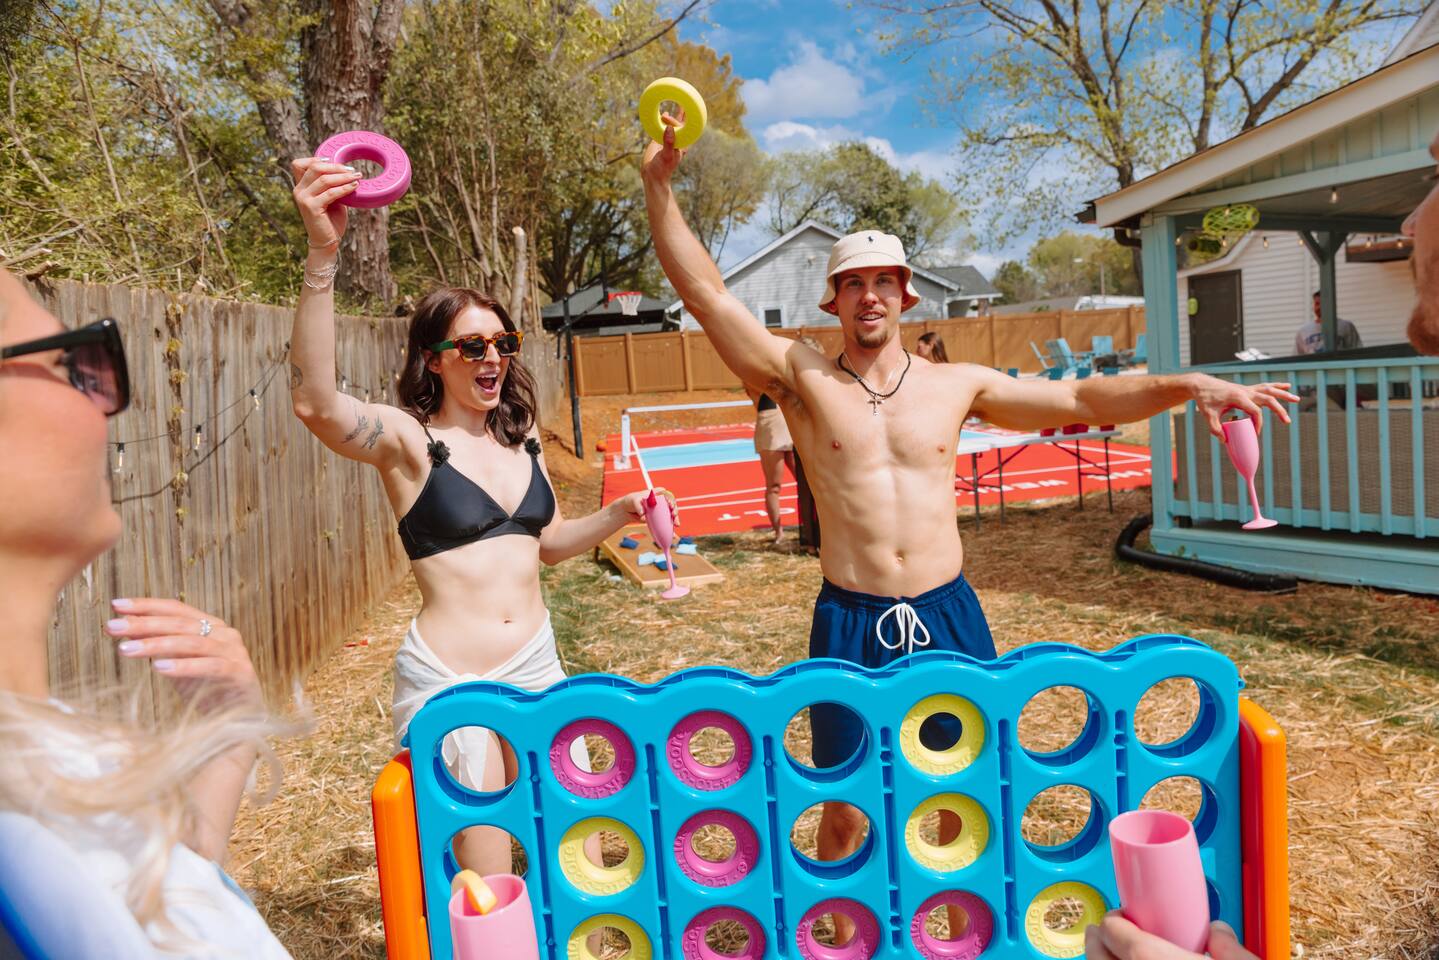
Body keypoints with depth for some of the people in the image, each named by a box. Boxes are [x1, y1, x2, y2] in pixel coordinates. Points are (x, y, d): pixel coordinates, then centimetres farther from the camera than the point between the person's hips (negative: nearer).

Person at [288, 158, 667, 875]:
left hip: (535, 664, 6)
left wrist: (620, 513, 6)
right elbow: (314, 402, -31)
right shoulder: (408, 439, -10)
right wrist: (322, 255, -41)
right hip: (448, 680, -5)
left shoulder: (522, 440, 9)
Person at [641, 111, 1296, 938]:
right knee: (845, 807, 9)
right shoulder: (804, 379, -2)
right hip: (850, 621, -2)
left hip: (949, 613, 2)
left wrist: (1186, 385, -5)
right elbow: (708, 294, -9)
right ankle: (844, 937, 34)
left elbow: (1079, 398, 6)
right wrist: (660, 188, -16)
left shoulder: (958, 385, 5)